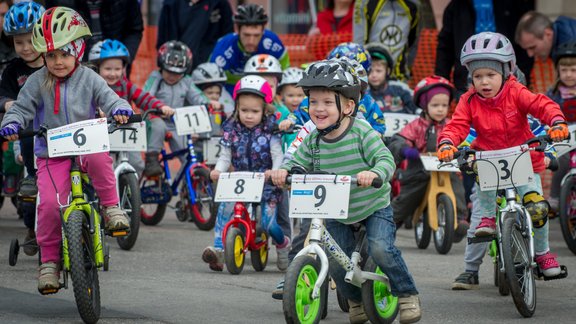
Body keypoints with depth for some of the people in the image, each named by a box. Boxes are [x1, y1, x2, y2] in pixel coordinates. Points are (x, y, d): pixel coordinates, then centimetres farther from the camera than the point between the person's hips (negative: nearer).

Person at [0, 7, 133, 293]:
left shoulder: (88, 78, 3)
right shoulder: (37, 82, 1)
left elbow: (108, 97, -2)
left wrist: (119, 109, -26)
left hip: (86, 145, 0)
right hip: (51, 154, 0)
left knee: (99, 158, -37)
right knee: (50, 203, -20)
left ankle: (111, 207, -14)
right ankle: (49, 260, -4)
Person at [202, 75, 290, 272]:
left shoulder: (269, 131, -6)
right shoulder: (232, 130, 2)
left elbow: (278, 156, -10)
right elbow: (225, 156, 1)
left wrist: (275, 172, -29)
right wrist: (218, 170, -19)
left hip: (265, 184, -2)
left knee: (267, 224, -9)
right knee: (224, 209, -25)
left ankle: (283, 244, 27)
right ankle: (219, 250, -27)